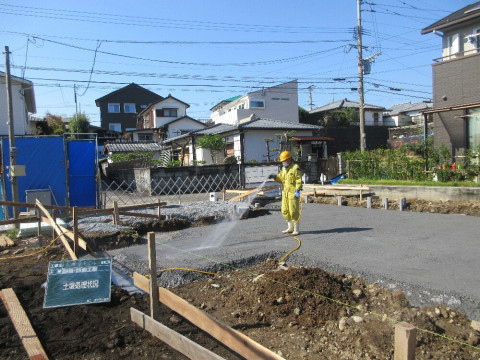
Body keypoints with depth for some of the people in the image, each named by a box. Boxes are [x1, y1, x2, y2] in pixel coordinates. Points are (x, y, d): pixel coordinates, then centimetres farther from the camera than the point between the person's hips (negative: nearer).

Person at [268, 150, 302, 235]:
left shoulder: (295, 168, -9)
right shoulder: (283, 169, 15)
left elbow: (299, 180, -14)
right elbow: (280, 178, 19)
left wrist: (297, 190, -22)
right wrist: (274, 176, 1)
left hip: (293, 193, -8)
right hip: (285, 192, 8)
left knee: (293, 211, -5)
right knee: (285, 211, 12)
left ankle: (297, 229, 5)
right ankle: (290, 227, 26)